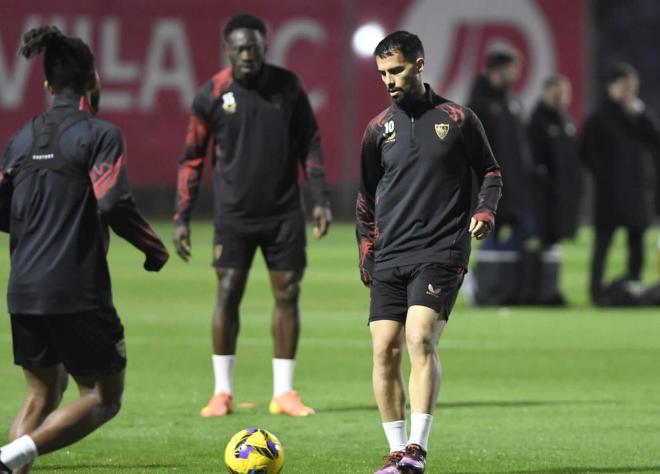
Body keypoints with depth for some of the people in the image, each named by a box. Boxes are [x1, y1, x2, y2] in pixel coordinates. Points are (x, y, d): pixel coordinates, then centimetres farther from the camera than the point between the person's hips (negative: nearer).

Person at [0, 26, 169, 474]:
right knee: (104, 397, 4)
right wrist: (155, 248, -5)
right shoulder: (99, 134, -9)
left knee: (42, 395, 20)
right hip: (77, 292, -7)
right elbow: (114, 202, -20)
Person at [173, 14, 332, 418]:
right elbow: (193, 158, 2)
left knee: (287, 295, 1)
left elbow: (310, 143, 6)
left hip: (284, 212, 2)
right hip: (234, 214, -1)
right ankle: (223, 392, 3)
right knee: (228, 295, -5)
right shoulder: (212, 95, -5)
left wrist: (321, 198, -1)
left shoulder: (287, 86, -1)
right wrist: (182, 217, -2)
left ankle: (284, 392, 9)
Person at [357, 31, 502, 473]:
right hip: (390, 257, 4)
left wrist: (485, 211, -7)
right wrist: (366, 247, 14)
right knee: (384, 350, -4)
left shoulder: (457, 119, 2)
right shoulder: (379, 128, 11)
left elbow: (490, 171, 11)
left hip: (441, 253, -4)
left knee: (420, 338, -20)